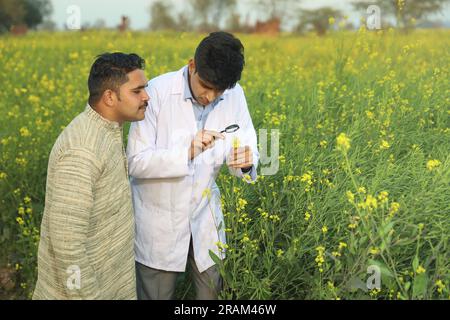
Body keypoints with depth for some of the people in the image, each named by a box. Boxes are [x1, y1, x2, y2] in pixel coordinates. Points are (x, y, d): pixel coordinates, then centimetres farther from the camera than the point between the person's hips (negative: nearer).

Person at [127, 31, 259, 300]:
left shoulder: (234, 95, -9)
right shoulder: (158, 92, -21)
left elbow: (247, 145, -4)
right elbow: (136, 161, -22)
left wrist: (246, 161, -28)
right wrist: (186, 151, -36)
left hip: (204, 211, 3)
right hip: (159, 215, -3)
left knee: (213, 290, 14)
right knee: (156, 294, 10)